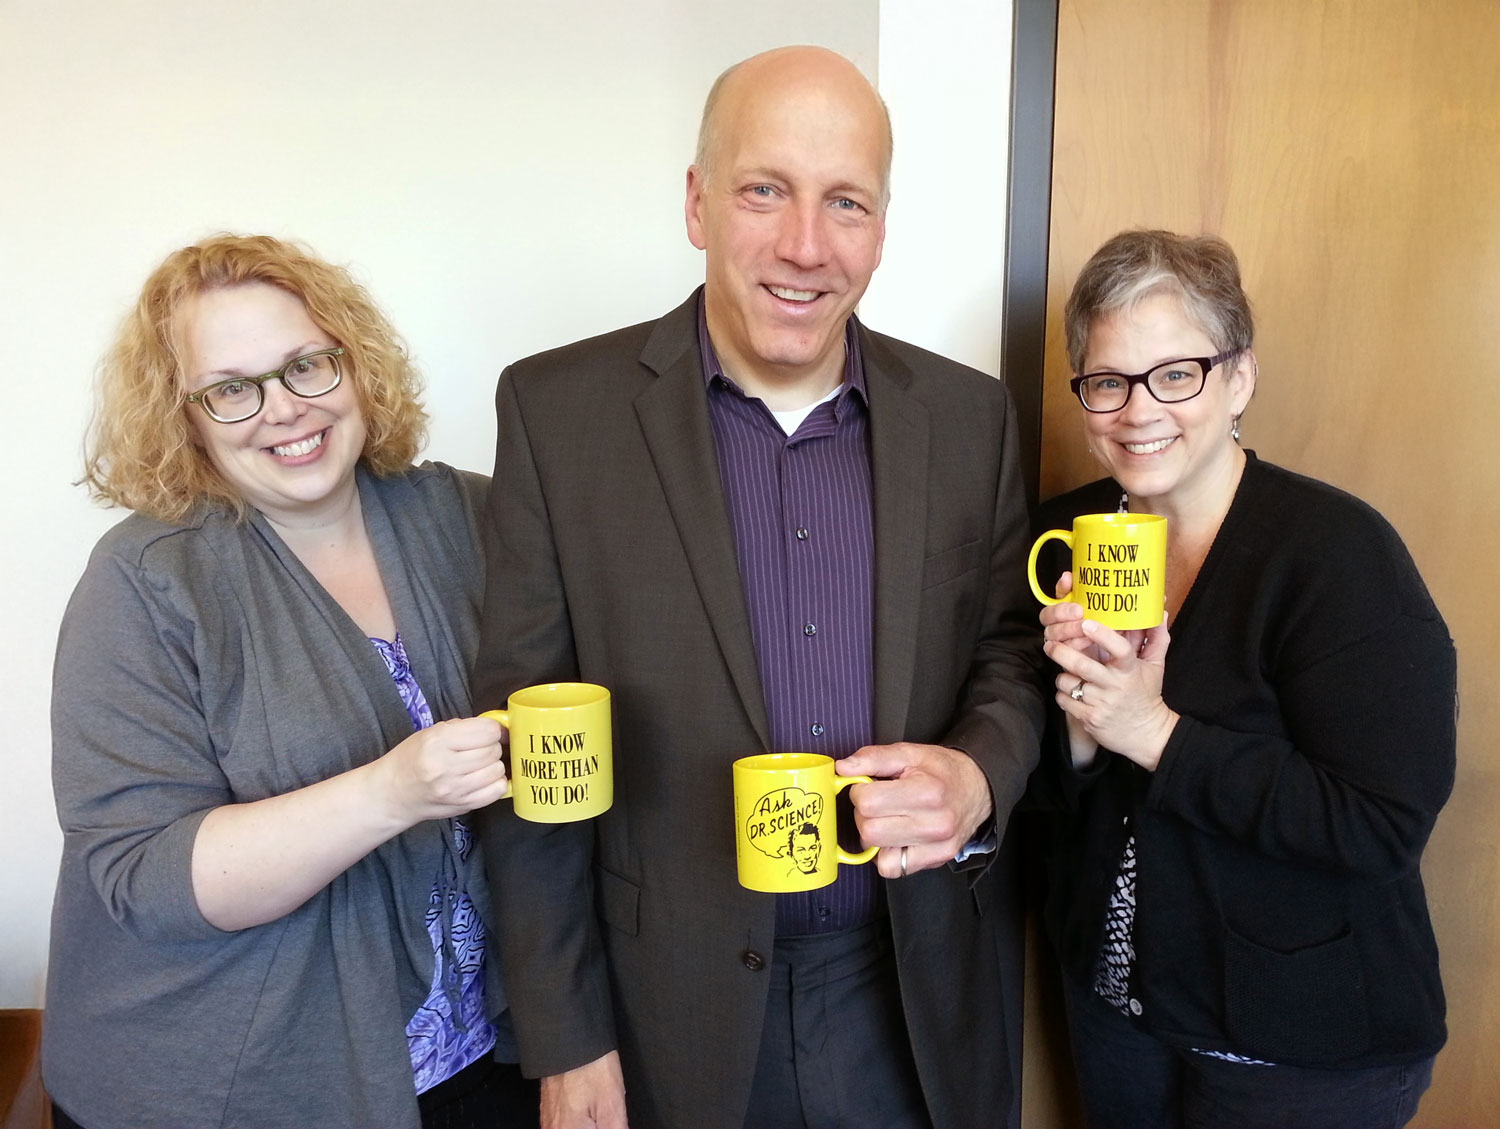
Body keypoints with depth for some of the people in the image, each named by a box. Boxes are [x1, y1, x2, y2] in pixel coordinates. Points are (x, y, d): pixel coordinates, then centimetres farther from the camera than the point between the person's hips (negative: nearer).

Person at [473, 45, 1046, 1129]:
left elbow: (1013, 654, 6)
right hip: (679, 1007, -2)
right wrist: (566, 1041, -5)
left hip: (917, 992, 3)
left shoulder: (970, 414, -2)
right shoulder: (557, 408, -10)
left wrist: (976, 776, -16)